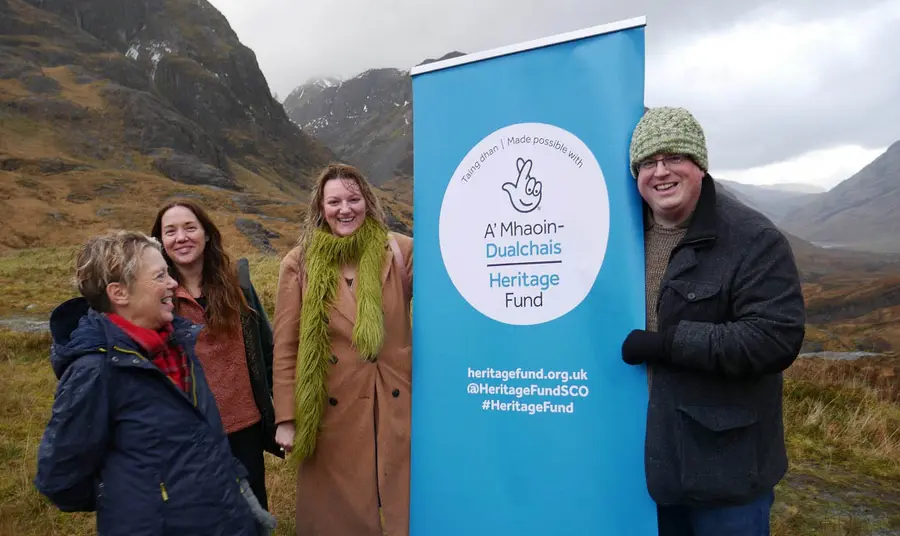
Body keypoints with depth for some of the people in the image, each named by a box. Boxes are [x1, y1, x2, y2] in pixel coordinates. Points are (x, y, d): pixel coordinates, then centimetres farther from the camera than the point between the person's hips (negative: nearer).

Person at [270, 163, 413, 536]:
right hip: (333, 412, 0)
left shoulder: (401, 251, -1)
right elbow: (285, 346, 0)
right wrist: (286, 417, -1)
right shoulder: (299, 264, -1)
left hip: (397, 403, 0)